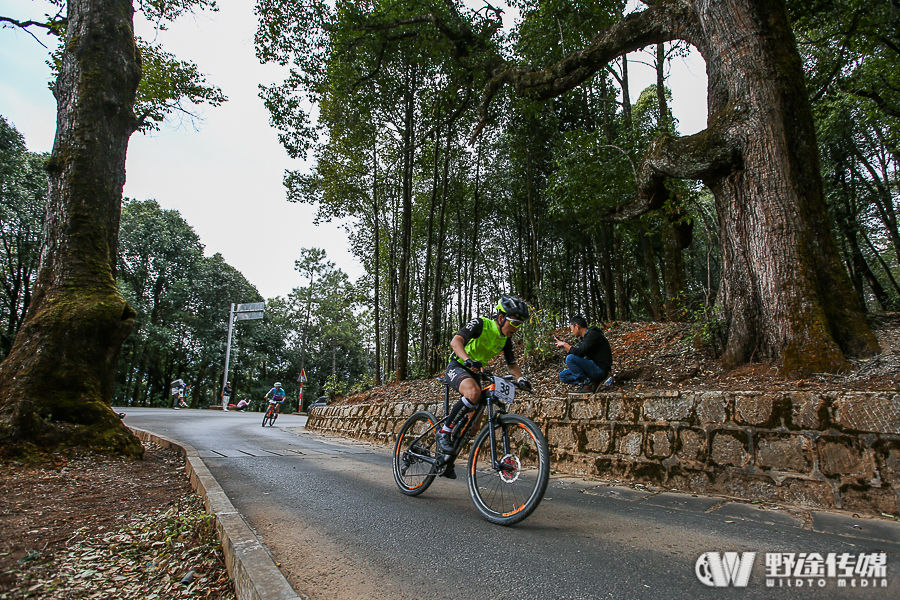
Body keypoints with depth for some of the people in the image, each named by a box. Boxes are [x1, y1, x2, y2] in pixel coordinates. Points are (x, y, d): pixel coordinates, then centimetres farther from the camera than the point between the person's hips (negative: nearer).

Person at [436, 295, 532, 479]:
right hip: (457, 366, -7)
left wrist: (521, 379, -13)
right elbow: (455, 341, -34)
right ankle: (444, 433, -23)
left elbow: (512, 364, 7)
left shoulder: (506, 339, 0)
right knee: (473, 392, -39)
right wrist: (468, 360, -52)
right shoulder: (480, 324, -21)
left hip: (475, 372, 7)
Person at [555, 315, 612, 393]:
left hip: (600, 370, -10)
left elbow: (579, 352, -24)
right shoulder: (585, 337, 14)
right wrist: (564, 345, 5)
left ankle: (587, 384, -14)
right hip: (594, 368, 10)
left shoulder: (593, 335, -15)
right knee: (562, 375, 8)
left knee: (570, 358, -23)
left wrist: (565, 344, -10)